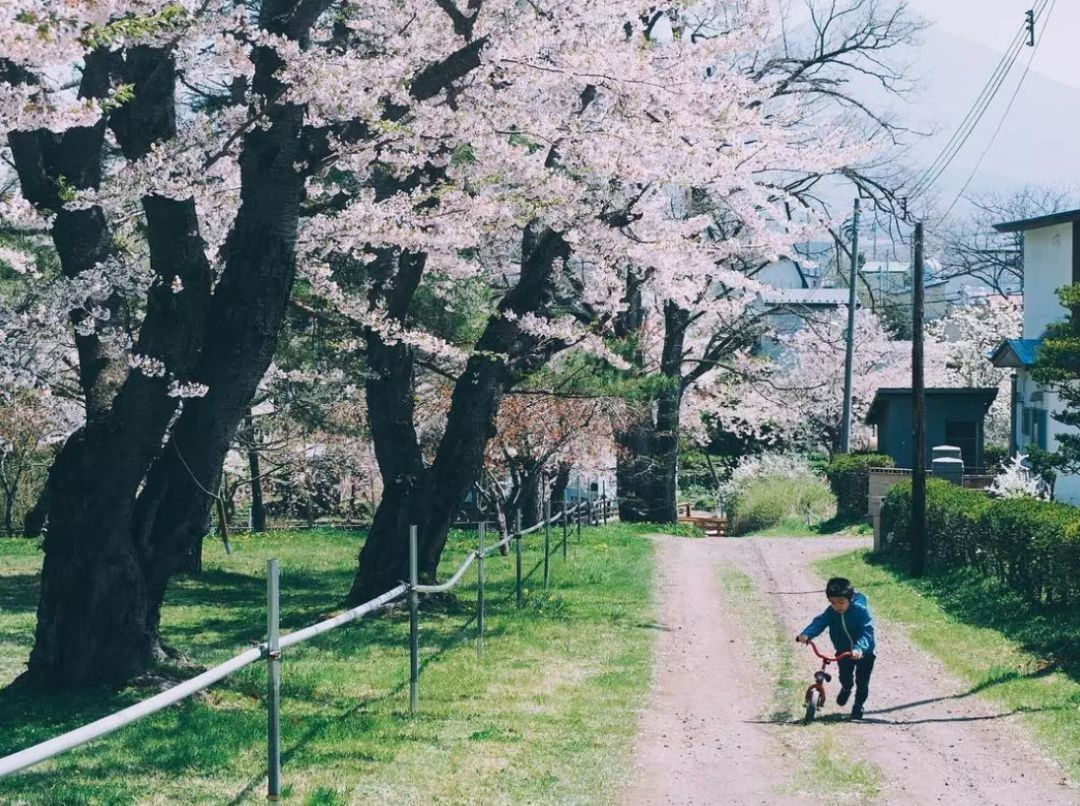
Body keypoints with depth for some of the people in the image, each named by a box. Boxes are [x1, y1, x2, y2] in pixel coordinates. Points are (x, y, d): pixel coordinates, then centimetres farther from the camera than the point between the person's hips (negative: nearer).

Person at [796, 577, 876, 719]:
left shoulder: (861, 611, -30)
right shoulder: (831, 612, -17)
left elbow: (867, 631, -38)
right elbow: (819, 623, -28)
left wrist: (859, 648, -55)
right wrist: (806, 634, -48)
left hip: (864, 652, -3)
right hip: (843, 651, 3)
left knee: (862, 682, 3)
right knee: (845, 677, 9)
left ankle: (858, 705, 27)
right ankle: (846, 688, 45)